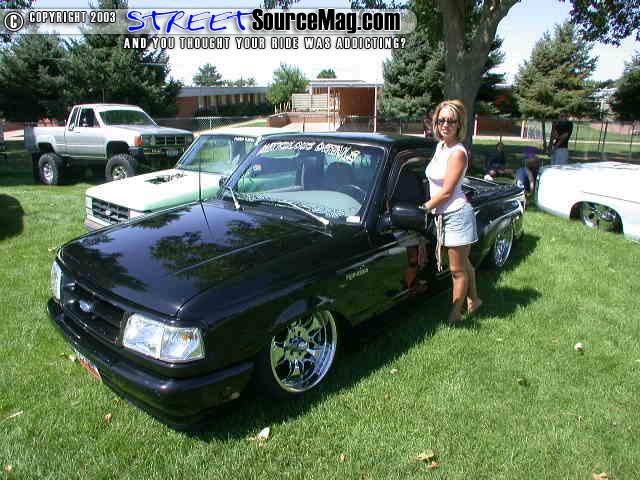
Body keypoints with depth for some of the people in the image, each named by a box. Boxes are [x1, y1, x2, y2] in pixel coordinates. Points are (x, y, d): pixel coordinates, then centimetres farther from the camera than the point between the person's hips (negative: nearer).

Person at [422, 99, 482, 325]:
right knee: (463, 264, 24)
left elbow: (446, 192, -18)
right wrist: (430, 206, 12)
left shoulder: (457, 153, -18)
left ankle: (455, 315, 16)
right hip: (443, 214, 9)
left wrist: (423, 207, -10)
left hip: (457, 215, -9)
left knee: (457, 269, 4)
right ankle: (473, 300, 41)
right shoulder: (441, 146, 8)